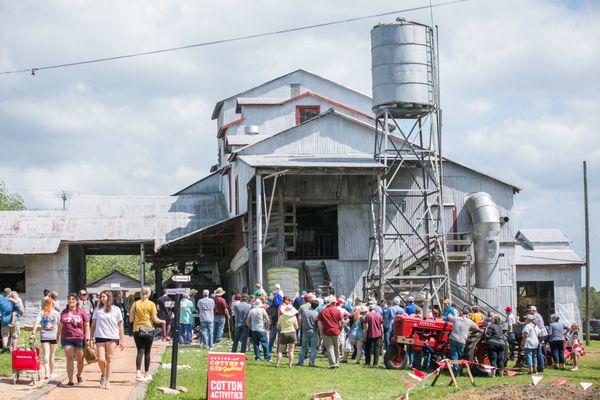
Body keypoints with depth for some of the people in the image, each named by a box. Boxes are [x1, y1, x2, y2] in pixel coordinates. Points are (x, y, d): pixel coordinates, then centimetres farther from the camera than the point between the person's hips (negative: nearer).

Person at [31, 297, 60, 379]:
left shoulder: (41, 313, 2)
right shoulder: (57, 313, 2)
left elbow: (36, 322, -10)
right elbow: (59, 325, 1)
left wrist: (33, 333, -14)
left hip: (44, 336, 0)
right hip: (54, 336, 0)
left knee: (46, 354, -2)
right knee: (51, 355, 11)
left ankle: (46, 372, -18)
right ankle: (51, 373, 19)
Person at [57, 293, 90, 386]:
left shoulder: (82, 312, 2)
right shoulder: (64, 312, 10)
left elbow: (86, 326, 2)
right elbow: (61, 325, 19)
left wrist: (87, 338, -5)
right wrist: (57, 336, 19)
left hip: (80, 339, -1)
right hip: (67, 339, 1)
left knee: (80, 360, 7)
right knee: (69, 359, -5)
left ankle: (79, 375, 33)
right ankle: (70, 381, -4)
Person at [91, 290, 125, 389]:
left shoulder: (116, 310, 3)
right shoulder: (97, 309, 7)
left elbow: (120, 326, 6)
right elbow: (93, 324, 12)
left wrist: (122, 340, 3)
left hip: (112, 337, -1)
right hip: (100, 337, 1)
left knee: (109, 360, 1)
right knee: (101, 359, -7)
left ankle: (107, 381, 10)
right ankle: (103, 375, 21)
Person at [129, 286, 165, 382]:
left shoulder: (135, 304, 1)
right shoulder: (151, 304, -5)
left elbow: (131, 320, 2)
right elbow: (155, 320, -7)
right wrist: (162, 321, 12)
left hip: (137, 330, 1)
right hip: (148, 330, -1)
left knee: (140, 351, -1)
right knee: (147, 352, 9)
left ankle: (138, 372, -20)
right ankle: (146, 374, 16)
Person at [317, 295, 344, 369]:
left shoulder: (323, 311, 1)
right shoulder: (337, 311, -1)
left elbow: (319, 322, -4)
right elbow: (342, 321, -5)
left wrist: (321, 332, 1)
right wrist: (340, 329, 8)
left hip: (326, 332, 0)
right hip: (336, 332, 0)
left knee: (329, 348, 0)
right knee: (336, 348, 14)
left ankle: (332, 363, -8)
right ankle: (337, 363, 20)